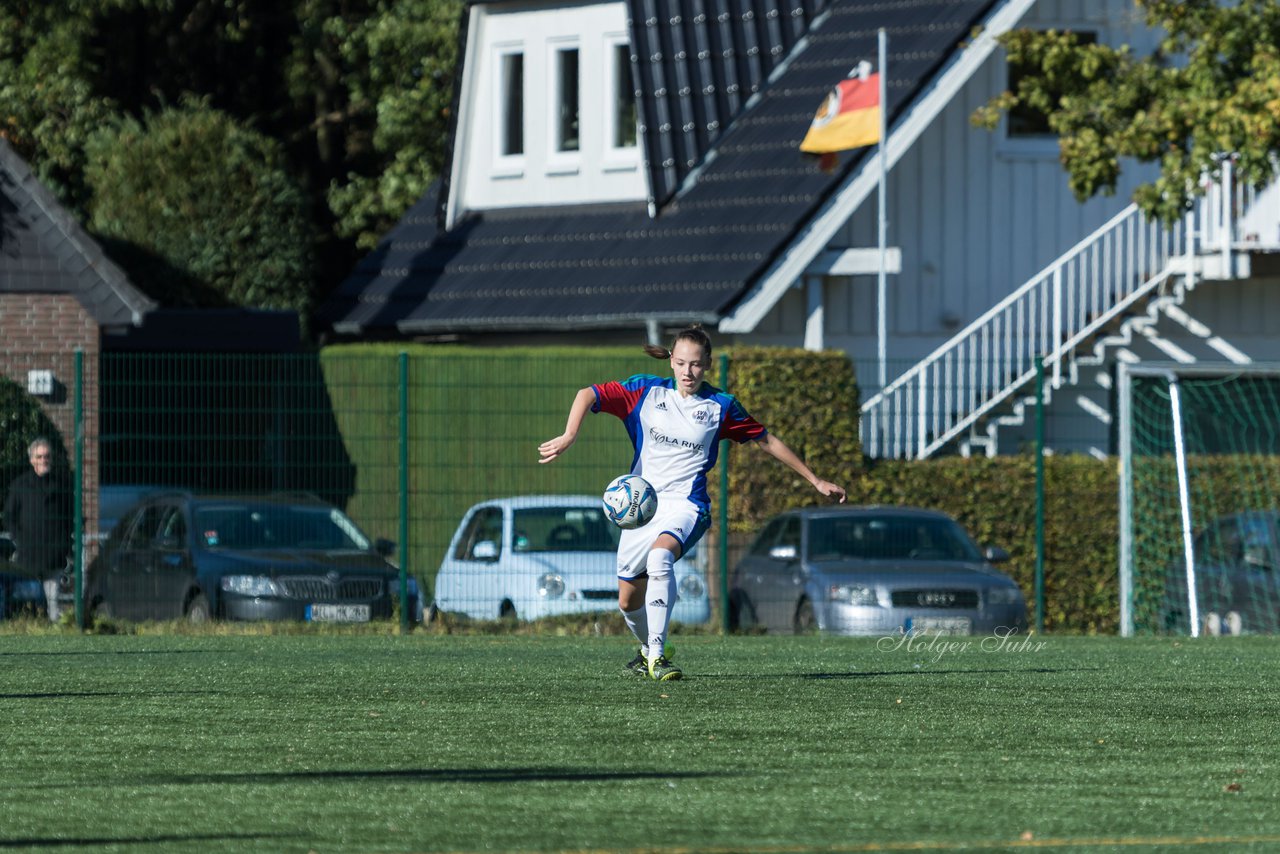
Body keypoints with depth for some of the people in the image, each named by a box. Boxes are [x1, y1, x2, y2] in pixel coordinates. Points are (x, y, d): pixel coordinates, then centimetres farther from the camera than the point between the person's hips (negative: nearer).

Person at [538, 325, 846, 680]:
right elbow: (588, 395, -2)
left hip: (685, 505, -3)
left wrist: (815, 481, 15)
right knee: (628, 601, 8)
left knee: (660, 555, -36)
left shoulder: (720, 406, 1)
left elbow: (767, 441, 11)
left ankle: (657, 655, -36)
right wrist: (569, 436, -21)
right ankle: (648, 648, 42)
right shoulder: (647, 391, 1)